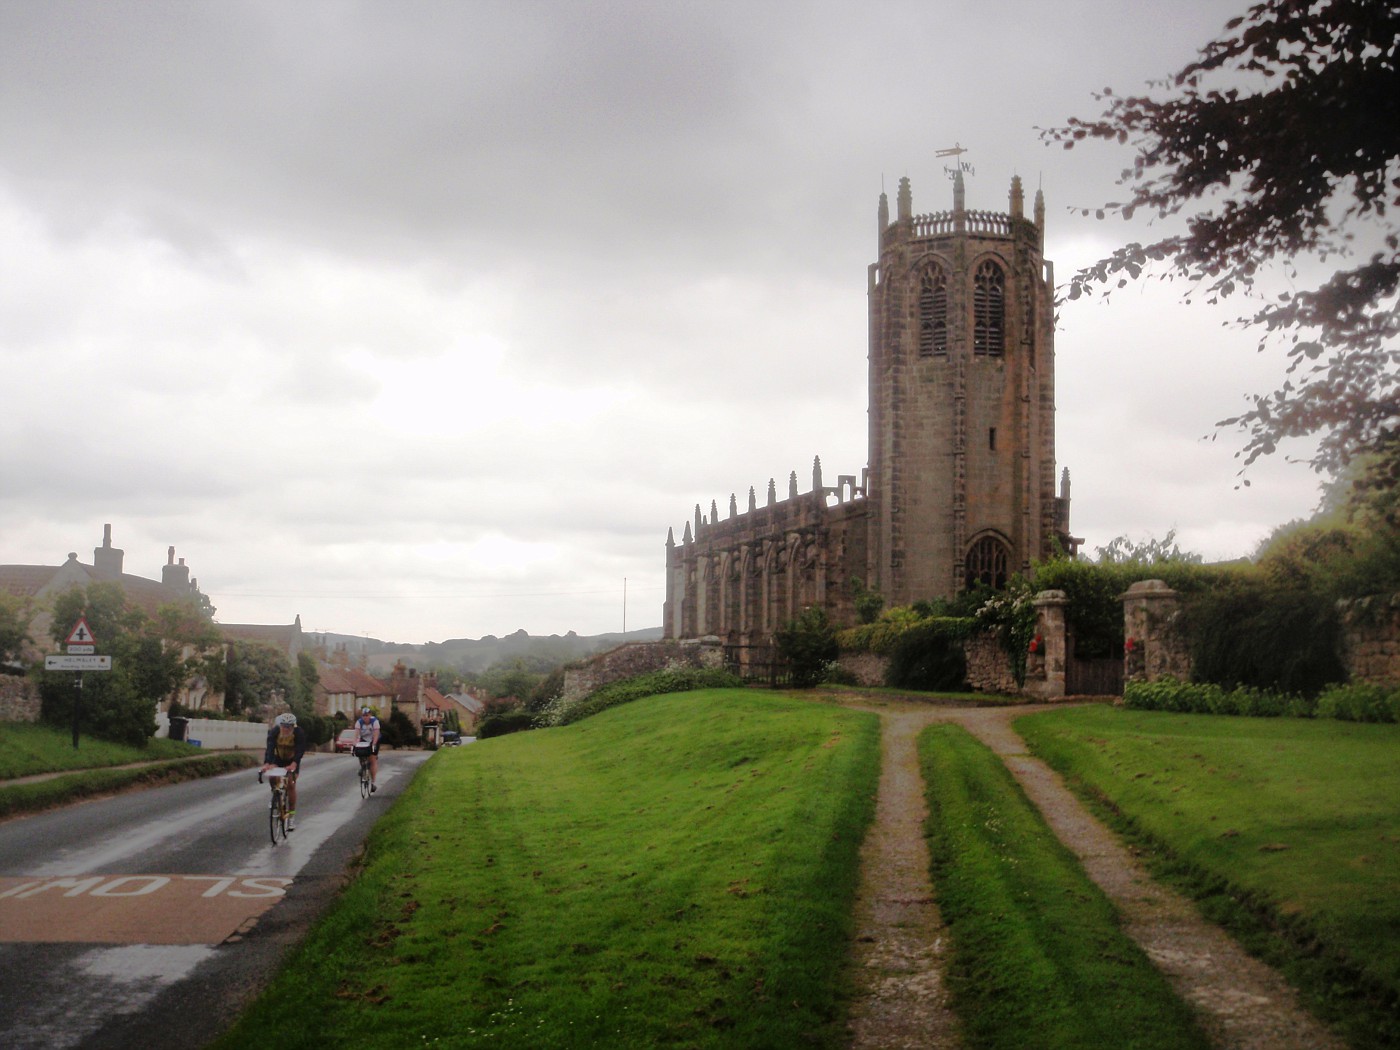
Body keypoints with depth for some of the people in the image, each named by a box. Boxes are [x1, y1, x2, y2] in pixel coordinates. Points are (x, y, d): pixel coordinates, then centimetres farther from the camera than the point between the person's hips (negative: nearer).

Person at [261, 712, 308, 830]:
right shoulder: (275, 731, -28)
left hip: (292, 760, -1)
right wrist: (267, 763, -55)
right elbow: (270, 747, -38)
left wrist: (294, 764, -55)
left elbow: (300, 750, -37)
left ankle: (292, 815, -2)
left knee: (291, 785, -11)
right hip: (278, 758, 1)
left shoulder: (299, 732, -29)